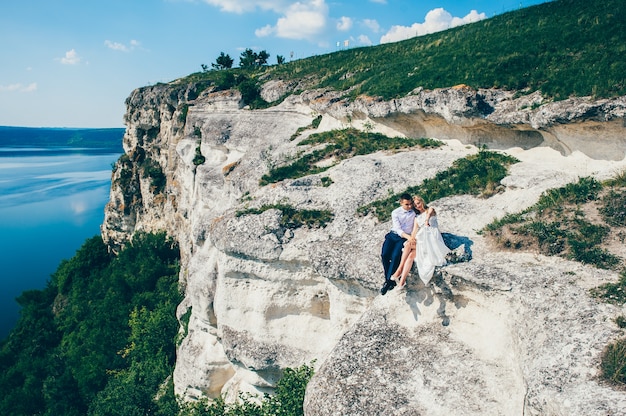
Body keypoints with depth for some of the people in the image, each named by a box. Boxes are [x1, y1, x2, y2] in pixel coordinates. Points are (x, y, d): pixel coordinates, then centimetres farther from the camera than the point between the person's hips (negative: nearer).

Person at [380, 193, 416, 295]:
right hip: (393, 235, 2)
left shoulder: (414, 212, 2)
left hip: (405, 238, -1)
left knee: (395, 256, -27)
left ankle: (389, 281, -17)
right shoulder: (395, 213, -1)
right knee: (384, 254, -22)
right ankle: (390, 280, -12)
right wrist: (408, 236, -28)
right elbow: (398, 229, -10)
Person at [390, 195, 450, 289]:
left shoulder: (430, 210, 9)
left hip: (431, 239, -5)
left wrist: (427, 219, -45)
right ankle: (402, 281, -33)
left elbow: (430, 211, -19)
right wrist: (412, 239, -16)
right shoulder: (417, 217, 23)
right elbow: (414, 231, 9)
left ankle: (400, 269, -31)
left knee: (408, 244, -30)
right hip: (420, 239, 5)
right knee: (411, 255, -27)